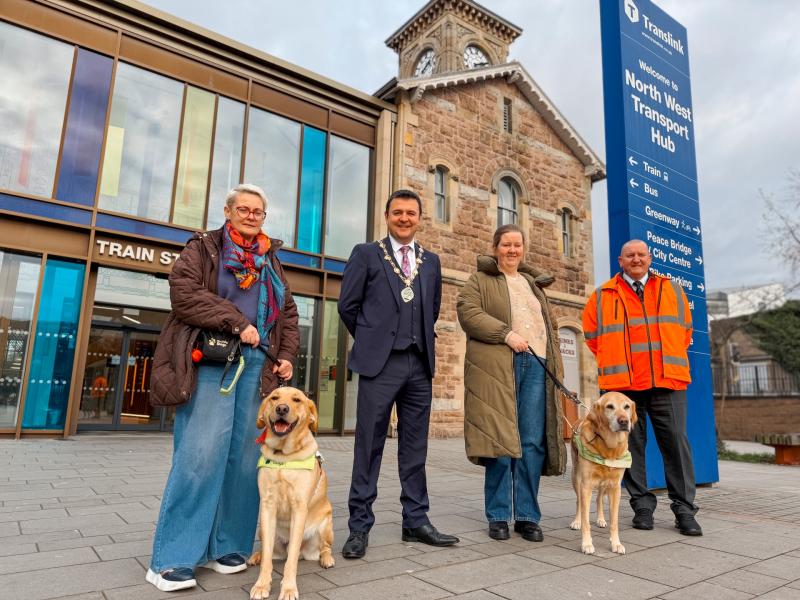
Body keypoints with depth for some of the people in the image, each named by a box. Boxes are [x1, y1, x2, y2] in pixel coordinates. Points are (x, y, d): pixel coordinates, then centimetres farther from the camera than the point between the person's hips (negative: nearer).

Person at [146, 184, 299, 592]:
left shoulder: (270, 262, 22)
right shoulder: (203, 248, 9)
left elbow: (288, 314, 21)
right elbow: (184, 292, -8)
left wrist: (287, 354, 5)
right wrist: (236, 322, -14)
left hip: (257, 365, 5)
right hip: (210, 360, -4)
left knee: (245, 457, 2)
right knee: (201, 453, -12)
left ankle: (226, 546, 13)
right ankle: (173, 559, -2)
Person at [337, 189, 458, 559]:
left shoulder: (431, 261, 15)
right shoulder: (366, 254, 4)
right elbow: (347, 305, 3)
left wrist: (419, 339, 13)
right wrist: (371, 340, 8)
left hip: (420, 363, 4)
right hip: (380, 362, -4)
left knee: (415, 447, 10)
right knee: (369, 446, 2)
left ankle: (416, 521, 22)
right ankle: (359, 526, 13)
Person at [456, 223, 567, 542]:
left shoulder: (534, 284, 27)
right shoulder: (479, 281, 11)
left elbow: (550, 327, 25)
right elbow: (467, 312, -6)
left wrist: (557, 369, 14)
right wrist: (507, 334, -15)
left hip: (536, 366, 5)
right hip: (498, 367, -4)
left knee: (533, 443, 1)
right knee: (501, 439, -5)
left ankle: (527, 516, 11)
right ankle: (498, 516, 7)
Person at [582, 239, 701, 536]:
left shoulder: (673, 291, 14)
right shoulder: (602, 297, 8)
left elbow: (684, 332, 19)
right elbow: (592, 337, 12)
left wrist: (669, 363, 12)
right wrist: (616, 362, 9)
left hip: (667, 381, 1)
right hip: (622, 384, -1)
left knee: (676, 443, 0)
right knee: (632, 446, 4)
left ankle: (684, 510, 10)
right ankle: (642, 505, 15)